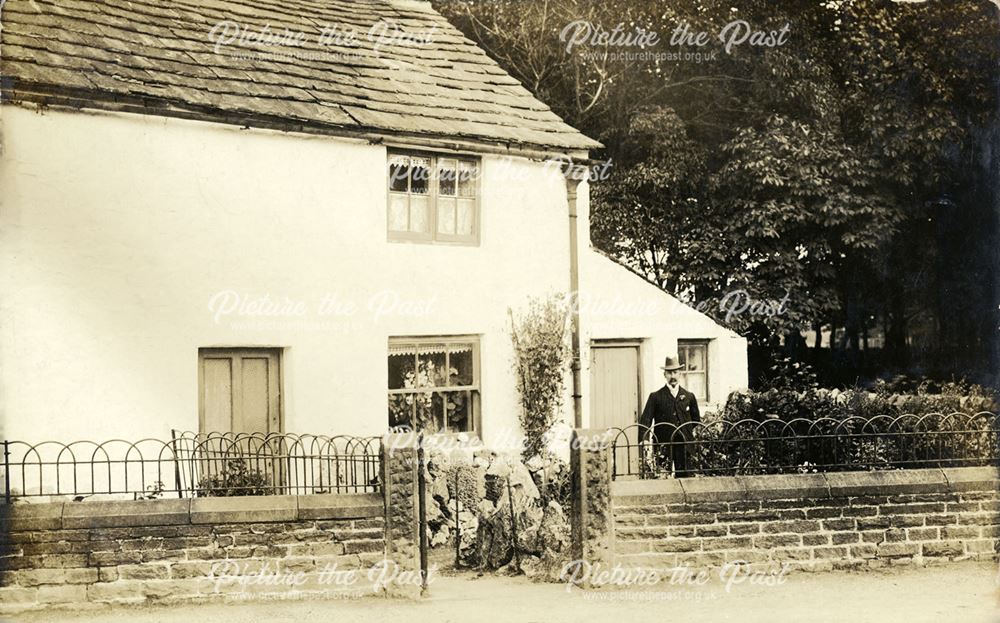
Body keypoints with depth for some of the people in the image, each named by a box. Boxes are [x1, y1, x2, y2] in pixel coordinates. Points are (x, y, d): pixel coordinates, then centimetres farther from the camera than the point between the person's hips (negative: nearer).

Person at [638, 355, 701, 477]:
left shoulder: (689, 397, 12)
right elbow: (645, 420, -3)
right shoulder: (656, 397, 5)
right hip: (663, 446, -2)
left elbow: (697, 421, 17)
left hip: (685, 445, 2)